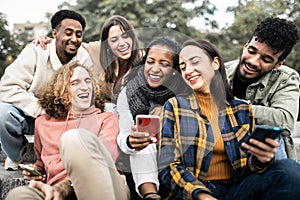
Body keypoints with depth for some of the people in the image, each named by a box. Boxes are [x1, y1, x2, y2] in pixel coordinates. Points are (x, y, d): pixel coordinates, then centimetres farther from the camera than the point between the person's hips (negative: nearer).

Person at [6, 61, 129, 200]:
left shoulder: (107, 118, 19)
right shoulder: (44, 123, 27)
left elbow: (105, 154, -2)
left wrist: (64, 186, -19)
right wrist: (35, 170, 14)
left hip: (106, 189, -1)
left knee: (74, 138, -30)